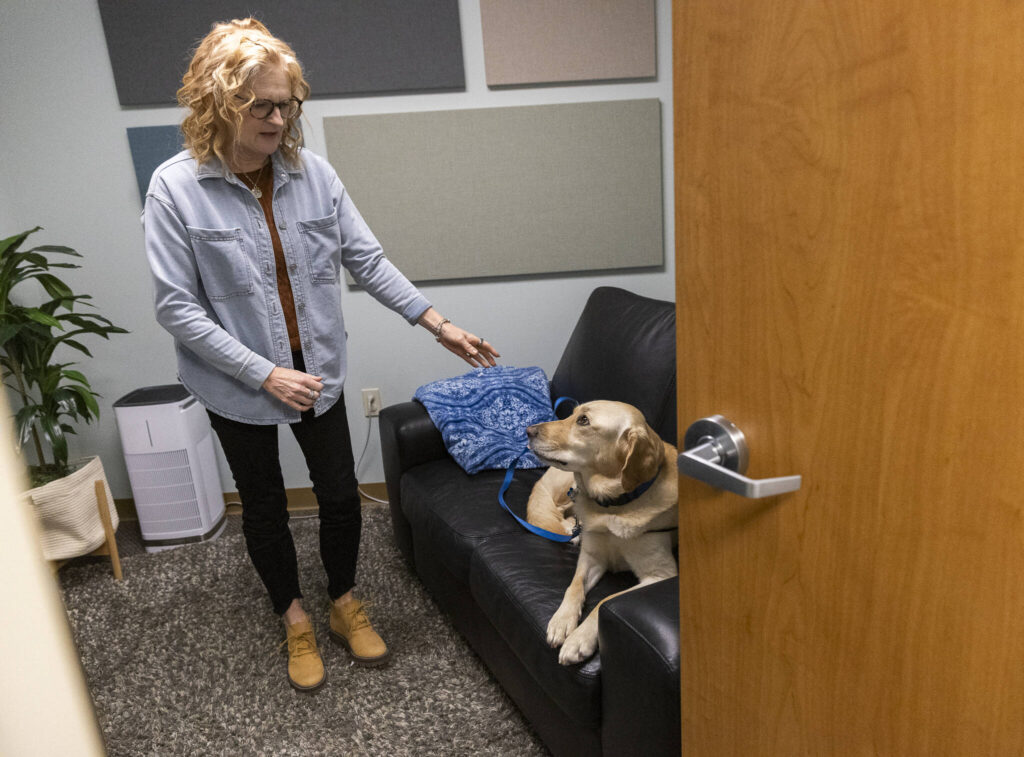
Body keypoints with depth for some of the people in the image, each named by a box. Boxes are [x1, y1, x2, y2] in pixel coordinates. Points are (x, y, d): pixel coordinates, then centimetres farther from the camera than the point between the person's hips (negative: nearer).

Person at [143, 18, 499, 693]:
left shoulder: (313, 172, -7)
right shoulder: (175, 188, -15)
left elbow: (367, 259, -2)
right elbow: (178, 307, -15)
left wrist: (438, 322, -7)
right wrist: (264, 374, -21)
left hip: (317, 369, 3)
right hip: (239, 383, -2)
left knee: (341, 494, 11)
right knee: (265, 507, 15)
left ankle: (345, 605, 38)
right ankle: (295, 621, 39)